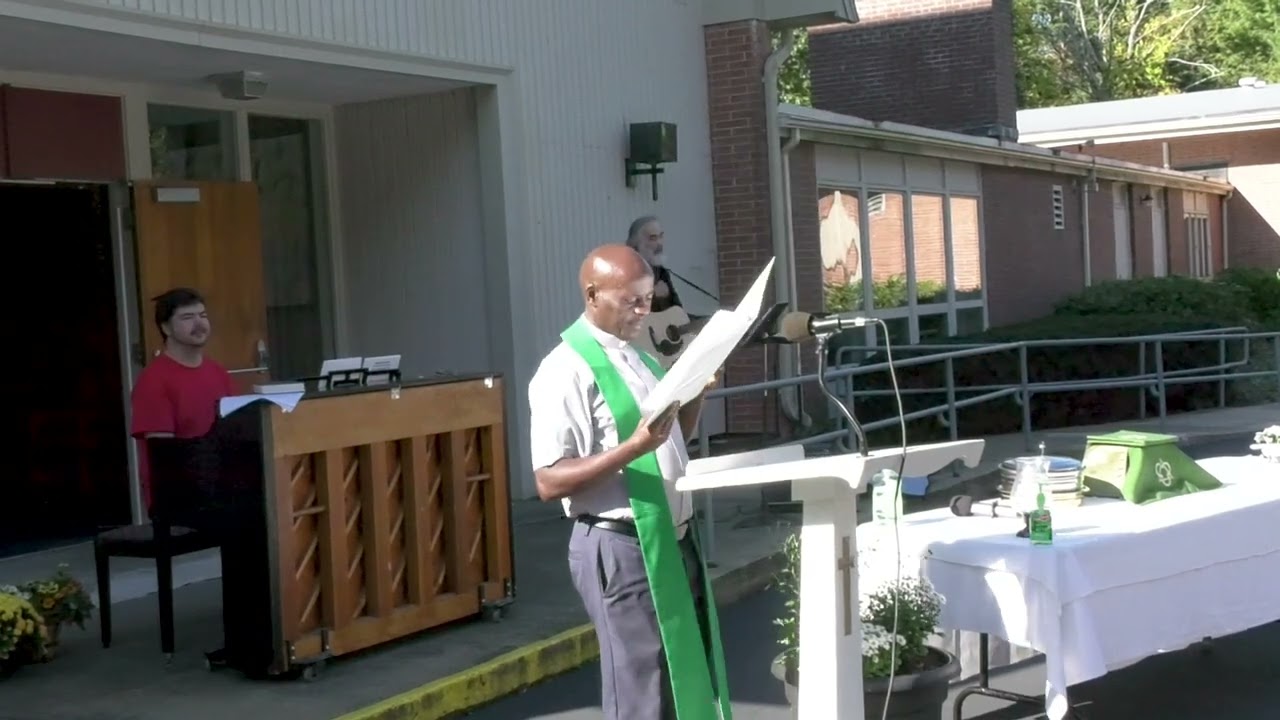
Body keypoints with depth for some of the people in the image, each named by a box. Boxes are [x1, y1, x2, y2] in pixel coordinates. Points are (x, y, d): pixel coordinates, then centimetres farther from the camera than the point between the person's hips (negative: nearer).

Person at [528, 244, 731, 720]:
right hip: (622, 549, -8)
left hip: (674, 539, 8)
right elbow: (549, 482, -20)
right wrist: (633, 448, -30)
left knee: (692, 678, 18)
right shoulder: (566, 371, -15)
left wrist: (698, 390, 4)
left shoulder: (637, 355, 11)